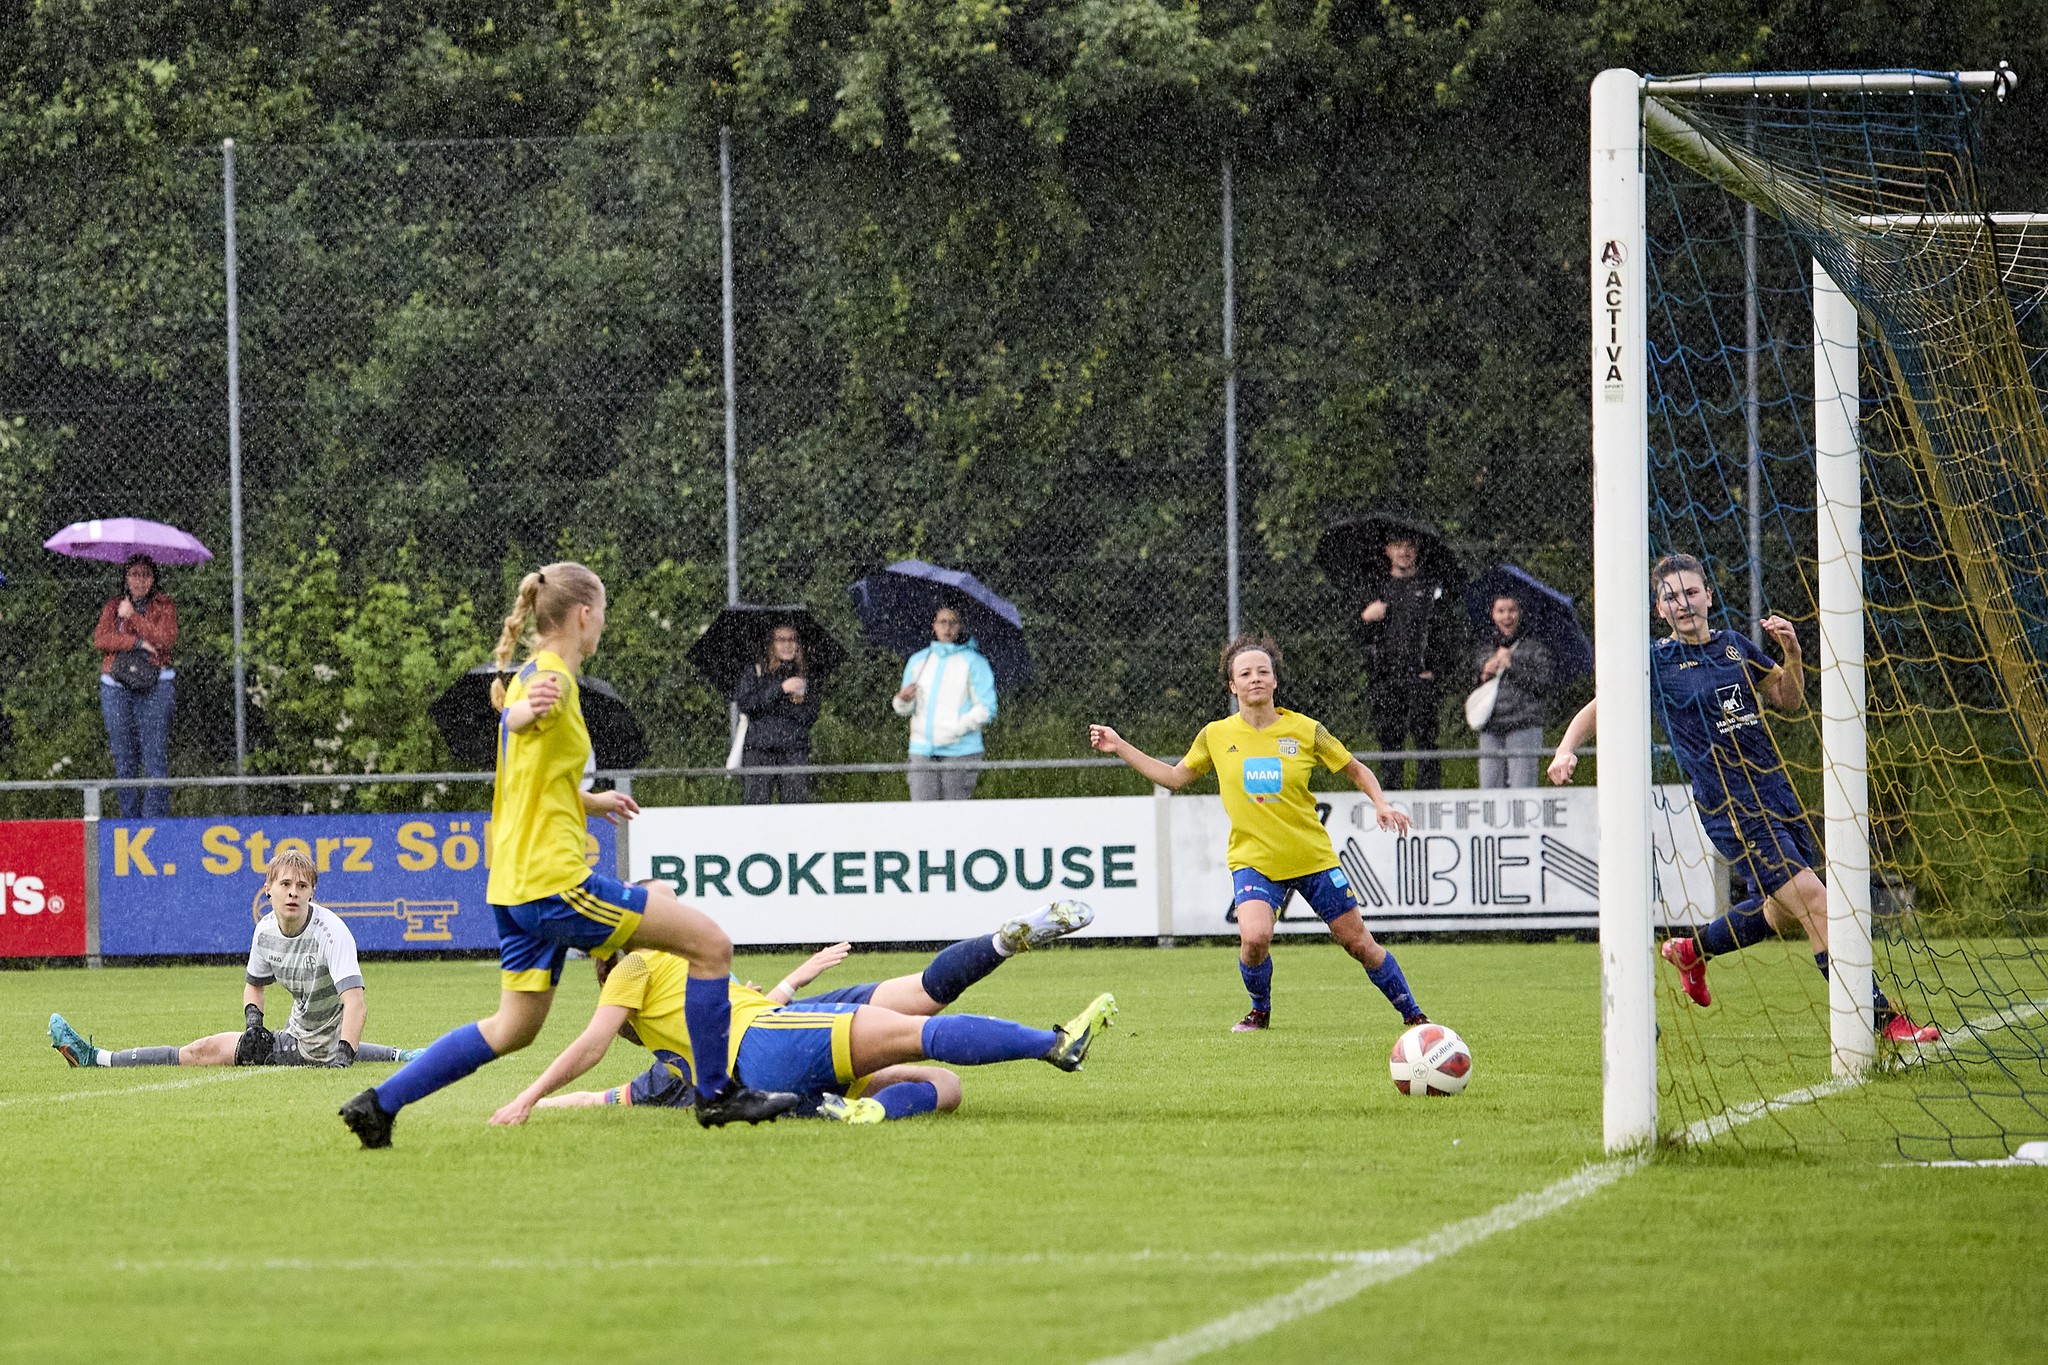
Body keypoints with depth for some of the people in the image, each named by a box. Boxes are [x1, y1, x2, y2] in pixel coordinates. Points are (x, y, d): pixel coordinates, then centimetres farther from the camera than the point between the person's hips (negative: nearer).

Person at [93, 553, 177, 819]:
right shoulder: (114, 606, 13)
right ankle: (130, 817, 8)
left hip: (155, 687, -2)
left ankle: (155, 816, -11)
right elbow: (100, 639, -3)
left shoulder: (164, 606, 8)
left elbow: (166, 639, -9)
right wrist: (139, 642, -12)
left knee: (155, 754, -11)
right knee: (123, 757, 2)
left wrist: (132, 617, -8)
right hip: (116, 686, 2)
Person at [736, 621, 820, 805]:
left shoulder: (803, 675, 14)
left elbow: (811, 717, 10)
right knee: (754, 802, -9)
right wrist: (780, 688, -13)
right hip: (758, 749, -2)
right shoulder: (755, 671, 8)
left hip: (794, 750, 2)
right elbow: (746, 704, -7)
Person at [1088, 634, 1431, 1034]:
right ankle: (1260, 1011, 4)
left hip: (1313, 857, 0)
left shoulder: (1304, 730, -3)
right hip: (1253, 860, 0)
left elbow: (1357, 771, 8)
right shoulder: (1216, 735, 2)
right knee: (1254, 937, -25)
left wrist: (1381, 804, -9)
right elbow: (1175, 777, 15)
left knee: (1359, 943, 3)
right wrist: (1119, 747, 10)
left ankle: (1413, 1014, 22)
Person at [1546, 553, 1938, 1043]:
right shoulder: (1656, 662, -2)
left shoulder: (1736, 646, 11)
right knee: (1813, 901, -15)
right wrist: (1566, 751, -14)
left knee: (1782, 912, 18)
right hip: (1730, 808, -7)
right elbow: (1596, 709, 4)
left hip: (1777, 790, 7)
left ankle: (1691, 950, 42)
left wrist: (1791, 652, 0)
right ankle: (1884, 1017, -16)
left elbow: (1789, 702, 18)